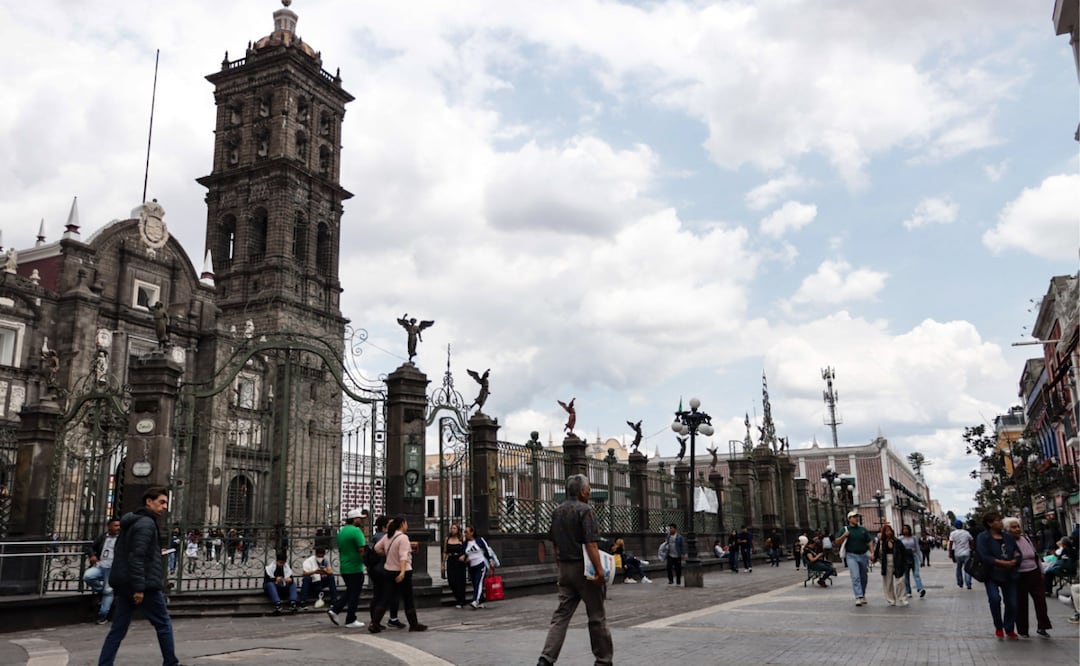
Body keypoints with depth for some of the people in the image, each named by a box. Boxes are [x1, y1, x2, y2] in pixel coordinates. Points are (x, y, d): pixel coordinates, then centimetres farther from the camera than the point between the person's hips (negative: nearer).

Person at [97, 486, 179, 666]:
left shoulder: (132, 522, 18)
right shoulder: (146, 524, -13)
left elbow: (123, 554, 21)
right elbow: (137, 557, -22)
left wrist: (125, 586, 22)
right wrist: (139, 587, -23)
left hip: (124, 584, 9)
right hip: (145, 585, -9)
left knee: (118, 629, 8)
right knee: (164, 625, 4)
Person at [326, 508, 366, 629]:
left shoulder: (341, 531, 11)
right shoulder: (356, 531, -16)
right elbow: (362, 550, -20)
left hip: (344, 568, 8)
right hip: (355, 568, -8)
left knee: (349, 592, 20)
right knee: (354, 594, 2)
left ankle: (334, 609, 9)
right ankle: (350, 620, 7)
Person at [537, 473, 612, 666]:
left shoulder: (556, 512, 11)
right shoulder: (584, 510, -13)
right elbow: (591, 544, -20)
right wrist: (599, 570, -22)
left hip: (564, 569, 7)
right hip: (584, 569, -6)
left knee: (561, 614, 6)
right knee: (596, 616, 7)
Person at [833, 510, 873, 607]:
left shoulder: (863, 529, 11)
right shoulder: (845, 529, 3)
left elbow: (869, 542, 10)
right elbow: (836, 543, 0)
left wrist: (871, 553, -4)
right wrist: (844, 536, -16)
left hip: (863, 555, 3)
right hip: (851, 556, -3)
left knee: (864, 577, 11)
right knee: (855, 577, -14)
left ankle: (863, 595, 26)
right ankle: (858, 597, -18)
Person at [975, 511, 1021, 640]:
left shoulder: (1008, 537, 11)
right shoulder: (983, 537, -7)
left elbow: (1018, 553, 9)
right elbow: (984, 557, -18)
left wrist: (1013, 562, -13)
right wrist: (1003, 563, -20)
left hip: (1009, 575, 5)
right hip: (992, 575, -5)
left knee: (1012, 603, 6)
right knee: (994, 598, -22)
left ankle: (1009, 630, 26)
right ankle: (998, 627, -1)